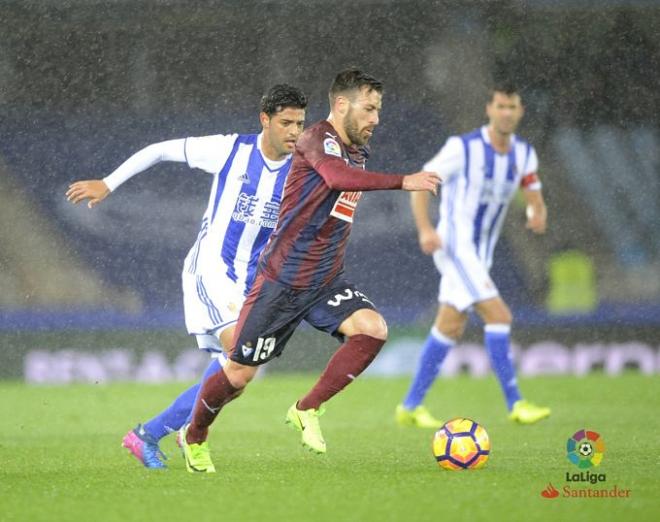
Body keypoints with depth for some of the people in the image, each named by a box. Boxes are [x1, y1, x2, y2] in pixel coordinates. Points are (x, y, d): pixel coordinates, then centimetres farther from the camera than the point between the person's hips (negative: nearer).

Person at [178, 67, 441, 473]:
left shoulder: (358, 153, 11)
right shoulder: (318, 140, -15)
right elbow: (338, 177, -38)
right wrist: (403, 181, -42)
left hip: (326, 282, 7)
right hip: (282, 281, -7)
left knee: (373, 329, -20)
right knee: (239, 374, 1)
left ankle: (308, 410, -6)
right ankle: (195, 437, 29)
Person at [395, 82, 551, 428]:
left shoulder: (524, 154, 5)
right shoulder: (463, 147, -13)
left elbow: (534, 198, 10)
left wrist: (538, 215, -15)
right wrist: (425, 229, -24)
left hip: (481, 253, 7)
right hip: (455, 245, -7)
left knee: (449, 328, 8)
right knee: (498, 315, -17)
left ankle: (411, 406, 16)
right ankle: (514, 403, -14)